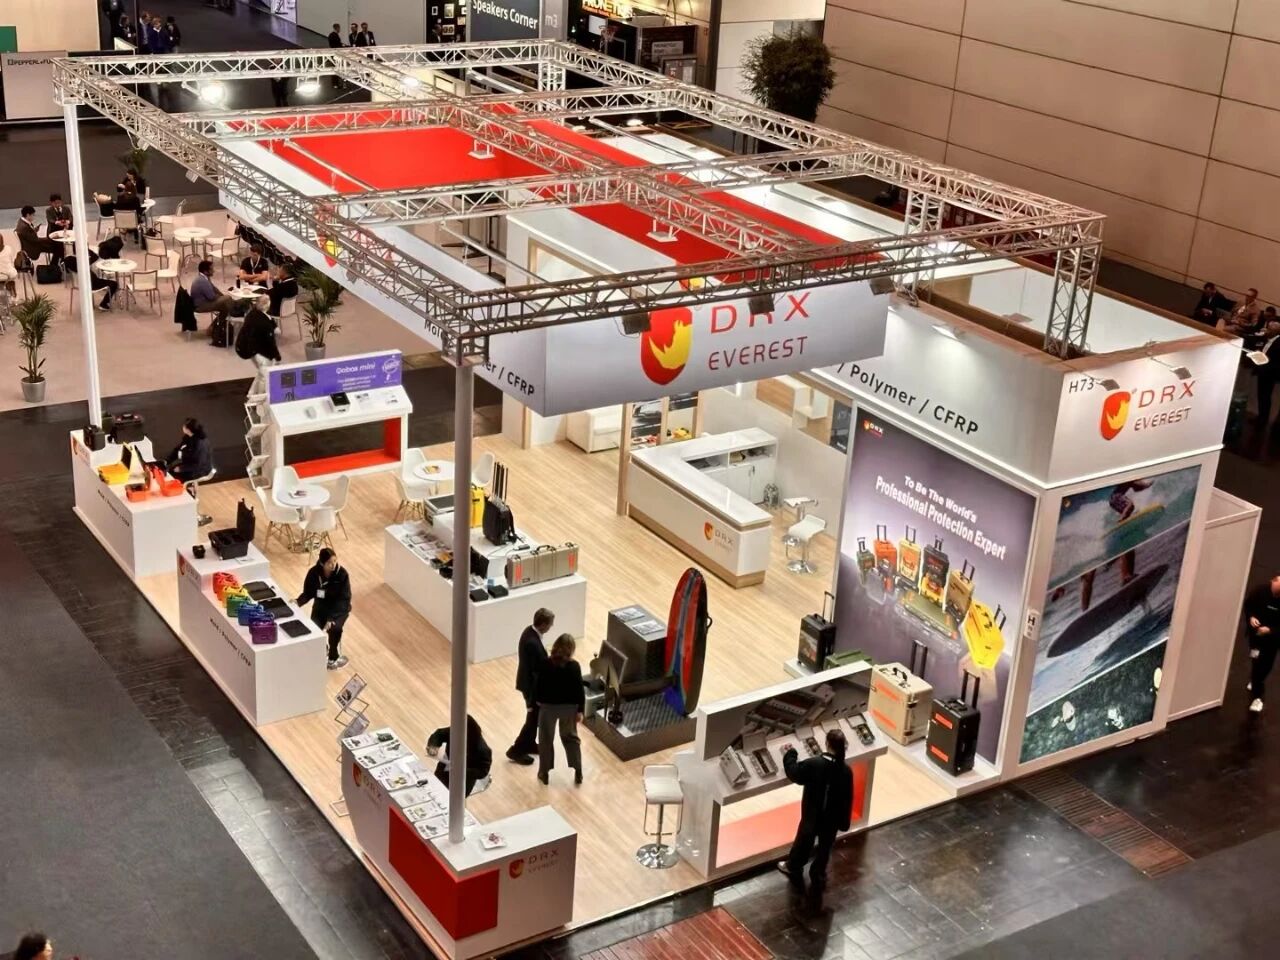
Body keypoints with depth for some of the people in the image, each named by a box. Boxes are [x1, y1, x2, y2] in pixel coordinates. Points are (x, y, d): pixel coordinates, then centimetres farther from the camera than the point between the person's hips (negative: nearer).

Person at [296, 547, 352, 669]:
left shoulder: (342, 573, -21)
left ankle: (333, 657, -5)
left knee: (334, 628, -32)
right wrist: (298, 602, -27)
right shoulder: (314, 573, -14)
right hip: (321, 607, 2)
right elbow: (308, 593, -4)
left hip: (339, 608, -2)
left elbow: (344, 598, -20)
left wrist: (331, 618, -31)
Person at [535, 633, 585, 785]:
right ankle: (578, 772, 21)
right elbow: (580, 690, -11)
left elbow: (539, 686, -6)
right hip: (569, 707, 1)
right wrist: (580, 710, -2)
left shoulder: (545, 664, -15)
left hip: (548, 706, -1)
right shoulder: (574, 666, -14)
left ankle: (544, 773, 24)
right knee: (571, 737, 19)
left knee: (546, 739, 15)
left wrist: (538, 701, 12)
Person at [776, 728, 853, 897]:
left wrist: (790, 754, 7)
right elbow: (847, 798, -8)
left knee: (803, 842, 24)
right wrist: (844, 822, 6)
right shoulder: (846, 770, -20)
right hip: (832, 818, 1)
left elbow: (794, 773, -10)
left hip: (812, 815, -1)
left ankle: (793, 869, 48)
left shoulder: (814, 763, -28)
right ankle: (818, 879, 38)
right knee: (824, 848, 22)